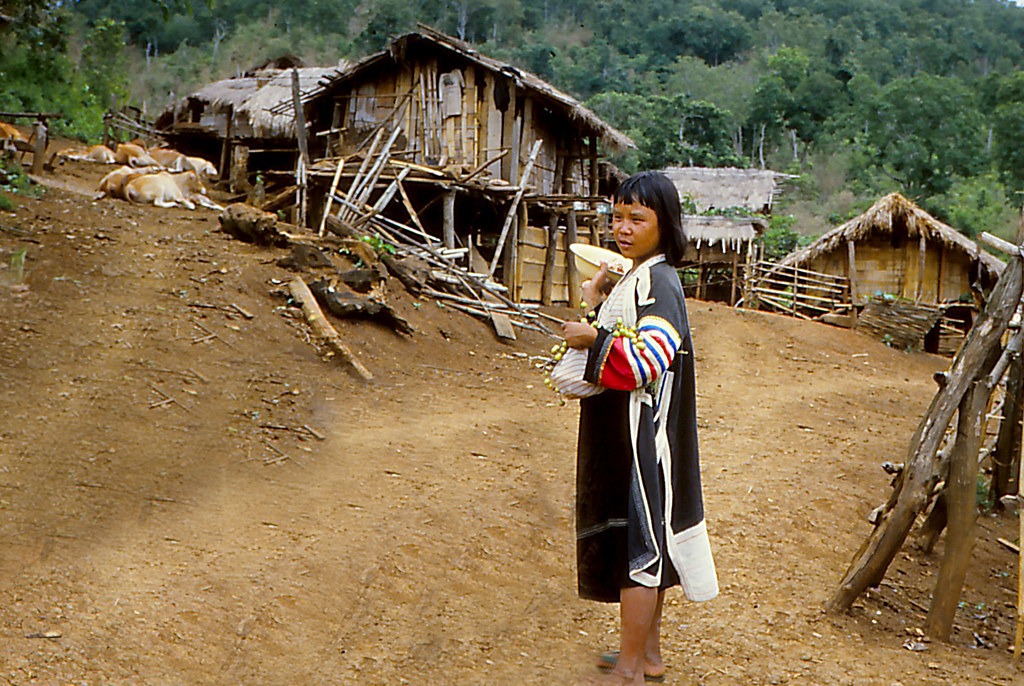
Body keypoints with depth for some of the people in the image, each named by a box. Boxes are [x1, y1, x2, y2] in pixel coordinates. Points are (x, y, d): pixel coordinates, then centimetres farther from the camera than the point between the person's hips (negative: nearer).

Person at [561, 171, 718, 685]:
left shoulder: (658, 283, -17)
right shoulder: (633, 277, 13)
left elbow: (650, 358, -29)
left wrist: (593, 340, -20)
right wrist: (596, 304, 6)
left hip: (643, 441, -10)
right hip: (625, 436, 10)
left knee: (637, 542, -2)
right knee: (644, 543, 17)